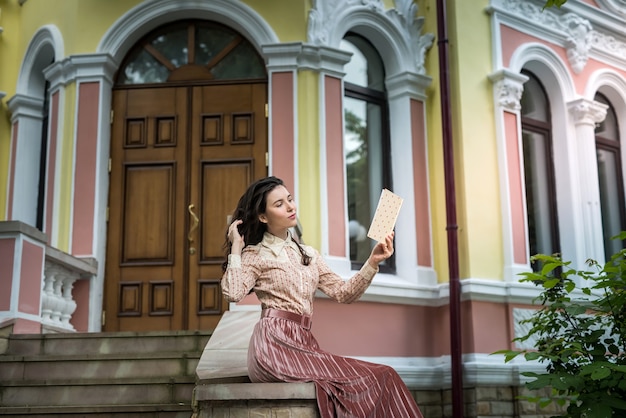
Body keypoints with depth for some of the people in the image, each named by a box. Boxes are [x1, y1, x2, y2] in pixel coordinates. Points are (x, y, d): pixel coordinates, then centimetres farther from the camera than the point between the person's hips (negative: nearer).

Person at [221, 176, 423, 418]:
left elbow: (344, 293, 13)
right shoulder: (255, 255, 5)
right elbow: (233, 293, -15)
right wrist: (236, 247, -7)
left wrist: (373, 262, 1)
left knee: (382, 377, -17)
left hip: (303, 344, 6)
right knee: (372, 380, -21)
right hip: (274, 345, -6)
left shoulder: (309, 255, 22)